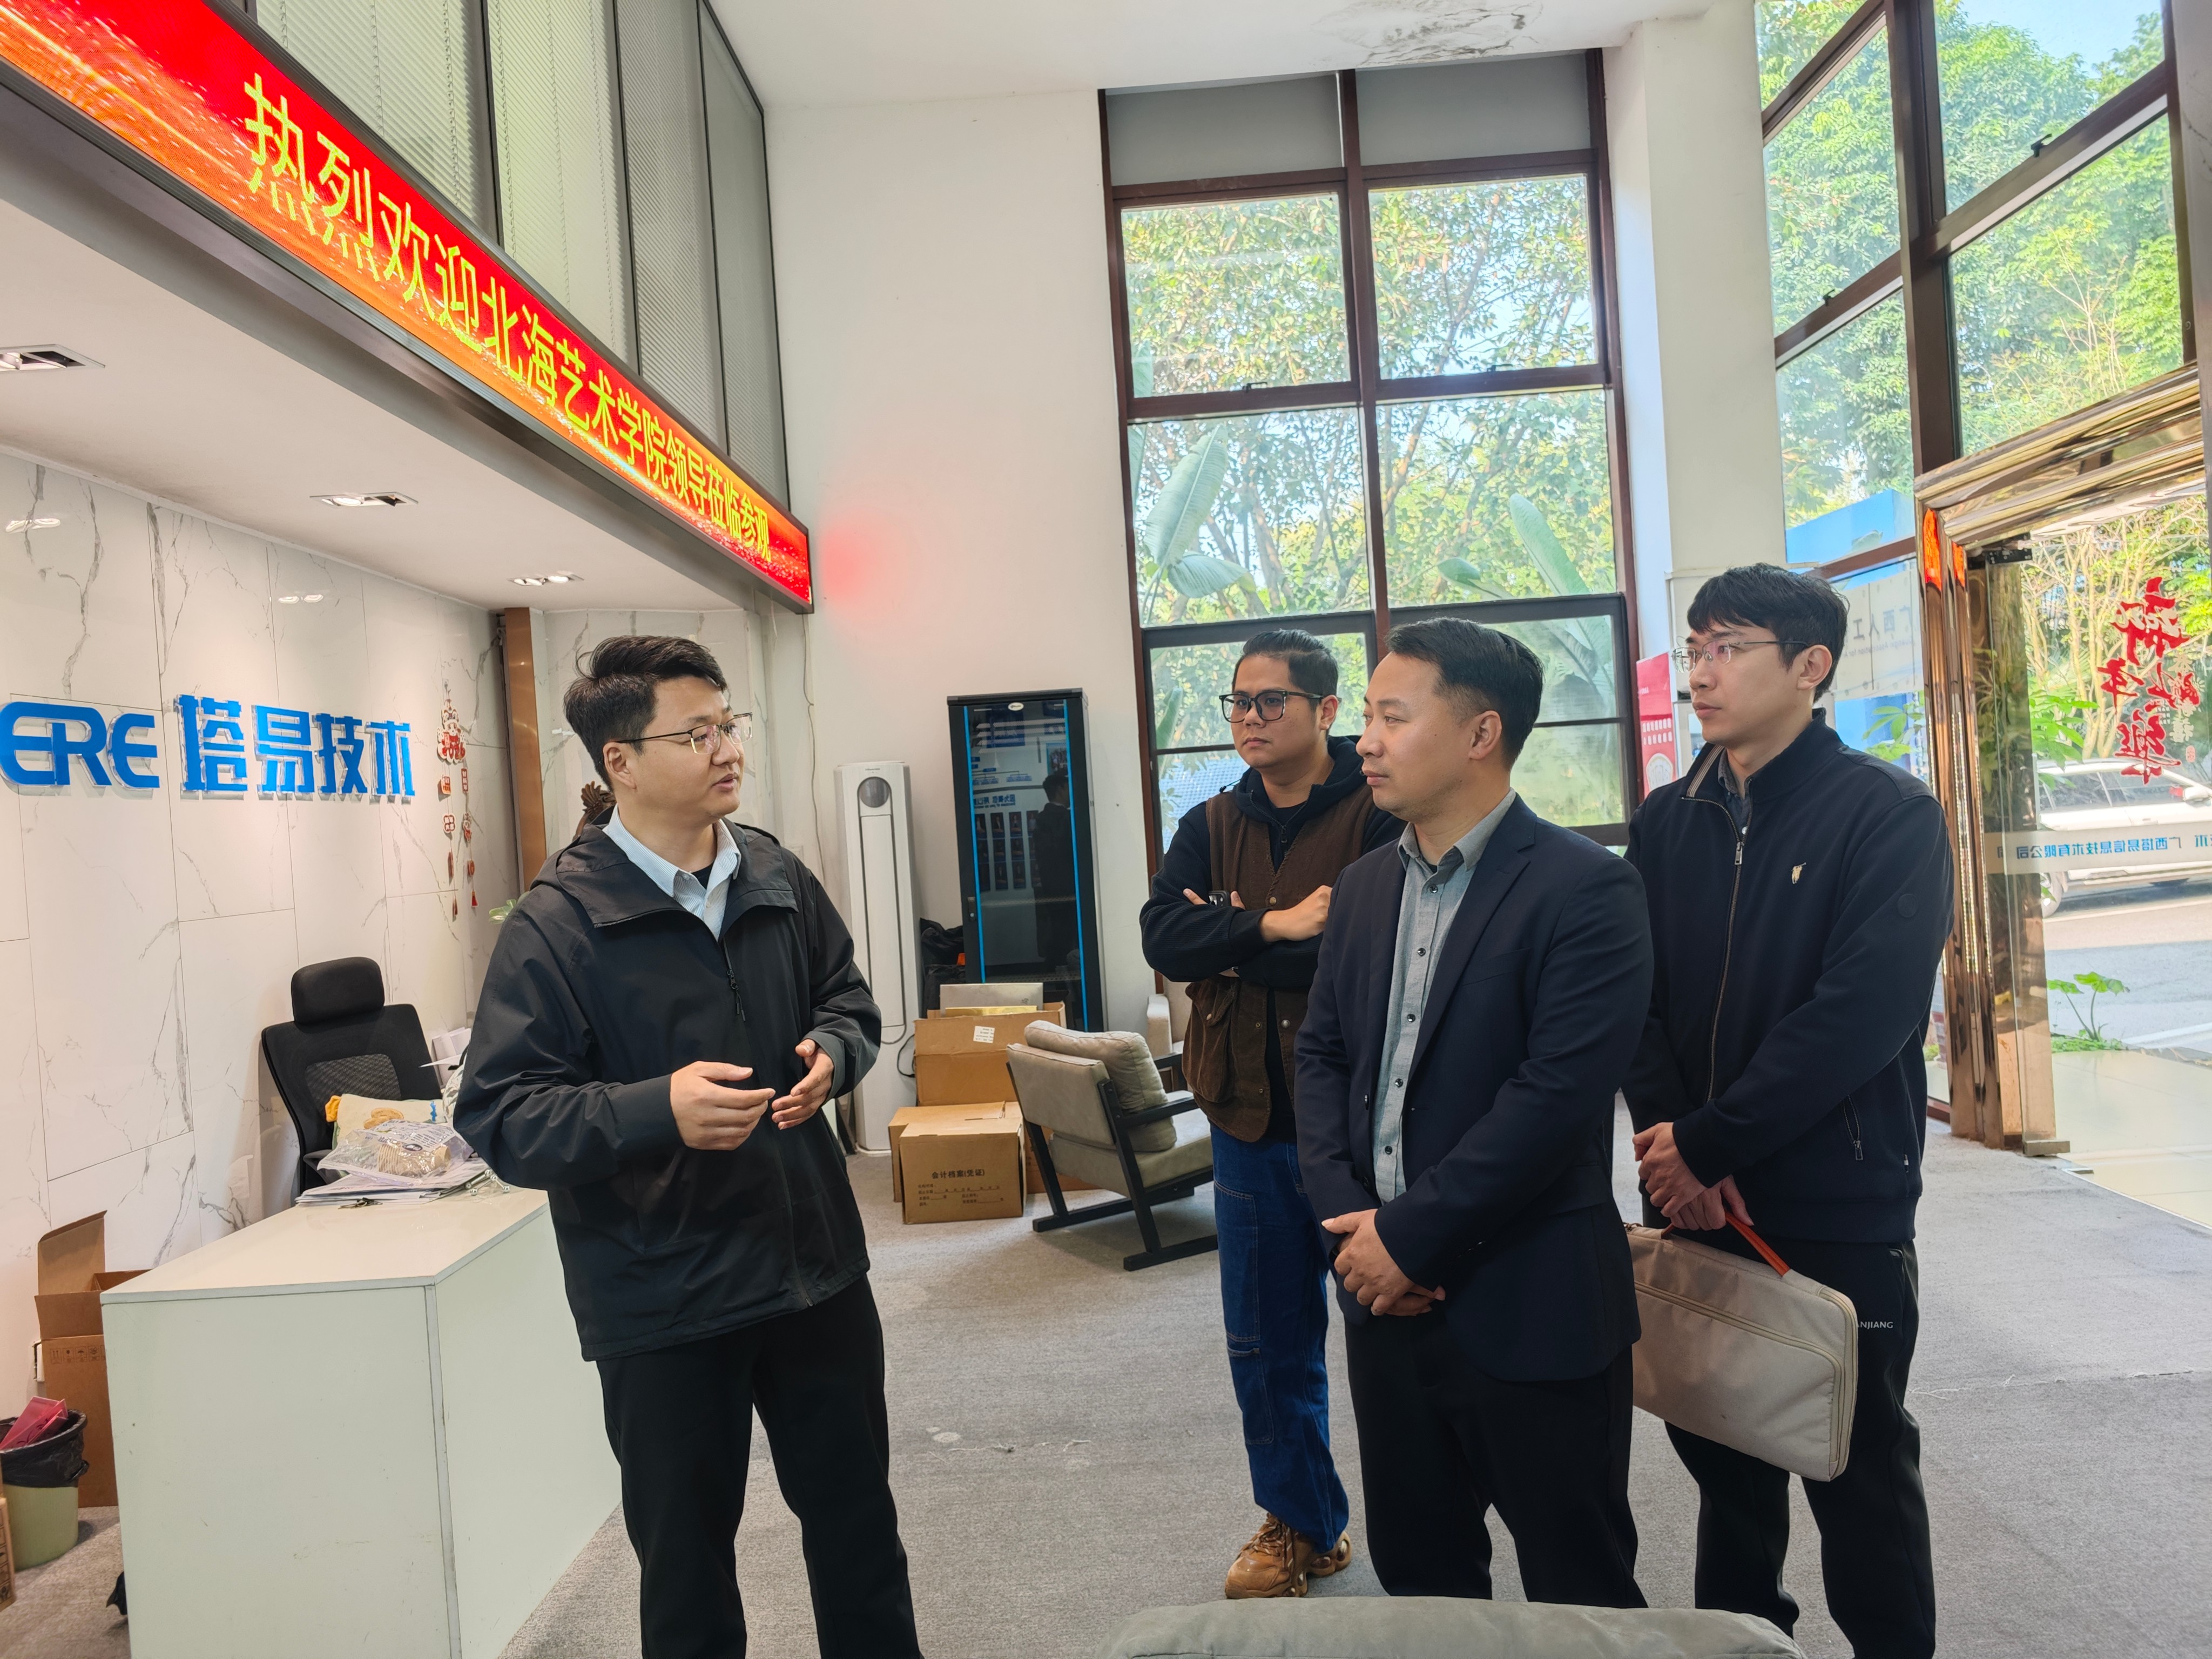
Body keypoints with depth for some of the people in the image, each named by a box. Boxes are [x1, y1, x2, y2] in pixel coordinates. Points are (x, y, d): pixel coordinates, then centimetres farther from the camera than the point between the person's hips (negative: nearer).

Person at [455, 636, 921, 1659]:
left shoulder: (778, 881, 1)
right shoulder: (559, 922, -14)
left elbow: (848, 998, 16)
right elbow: (499, 1116, -16)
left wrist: (834, 1051, -7)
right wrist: (657, 1110, -30)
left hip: (816, 1265, 5)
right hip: (663, 1305, -4)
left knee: (858, 1519, 22)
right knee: (687, 1559, 16)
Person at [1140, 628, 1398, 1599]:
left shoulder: (1382, 815, -9)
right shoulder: (1210, 828, 8)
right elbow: (1163, 937, -7)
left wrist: (1230, 943, -14)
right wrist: (1276, 925, -21)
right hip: (1251, 1120, 5)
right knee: (1267, 1344, 16)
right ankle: (1300, 1525, 36)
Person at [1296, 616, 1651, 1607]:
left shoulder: (1582, 889, -14)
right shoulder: (1365, 888, 9)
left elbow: (1559, 1092, -21)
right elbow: (1321, 1054, 10)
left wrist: (1411, 1234, -17)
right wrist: (1345, 1214, -5)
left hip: (1530, 1308, -6)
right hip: (1387, 1296, 6)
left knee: (1579, 1596, 11)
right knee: (1415, 1573, 21)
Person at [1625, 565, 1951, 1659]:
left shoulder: (1890, 815, -9)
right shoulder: (1666, 823, 5)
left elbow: (1865, 1015, -18)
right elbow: (1637, 998, 2)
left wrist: (1710, 1142, -17)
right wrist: (1669, 1139, -12)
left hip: (1840, 1210, -4)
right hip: (1694, 1201, 5)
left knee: (1859, 1471, 10)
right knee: (1718, 1447, 18)